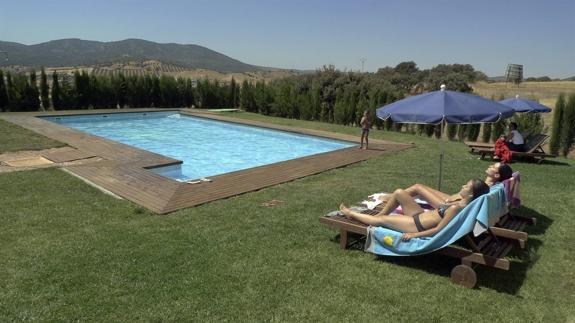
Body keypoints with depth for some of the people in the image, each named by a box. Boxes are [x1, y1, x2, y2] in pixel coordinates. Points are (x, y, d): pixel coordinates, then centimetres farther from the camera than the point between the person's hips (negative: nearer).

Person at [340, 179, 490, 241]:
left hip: (417, 225, -9)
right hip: (422, 214, 9)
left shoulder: (456, 208, -28)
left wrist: (413, 235, -22)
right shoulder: (461, 202, -2)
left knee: (380, 220, -1)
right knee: (399, 192, 5)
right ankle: (381, 213, 25)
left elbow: (438, 230, -26)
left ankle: (351, 213, 21)